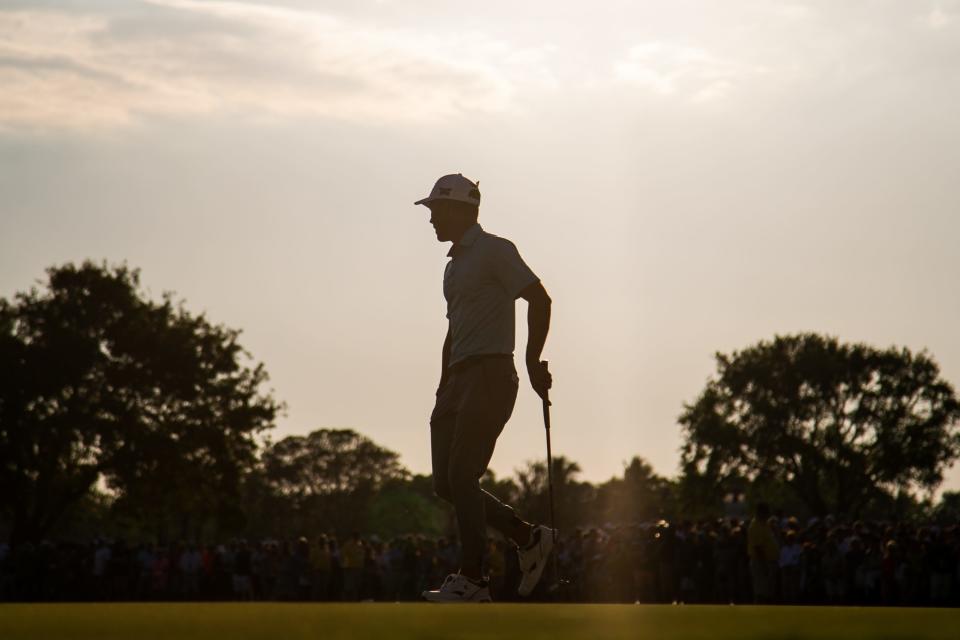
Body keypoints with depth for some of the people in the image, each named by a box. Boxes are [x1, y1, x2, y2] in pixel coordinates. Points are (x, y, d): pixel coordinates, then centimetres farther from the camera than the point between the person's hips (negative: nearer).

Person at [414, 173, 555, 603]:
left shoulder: (495, 251, -5)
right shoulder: (454, 265, 23)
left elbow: (539, 299, -12)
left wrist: (532, 362, -15)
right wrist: (443, 390, 21)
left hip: (490, 375, -9)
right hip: (459, 379, 9)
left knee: (461, 476, -13)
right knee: (445, 483, 4)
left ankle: (472, 580, -11)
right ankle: (528, 538, 15)